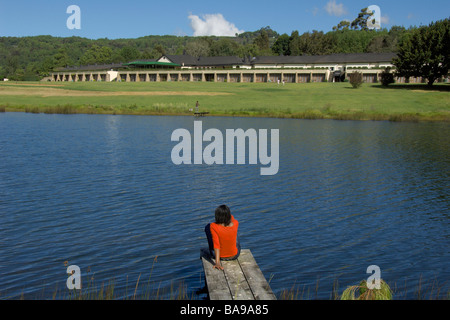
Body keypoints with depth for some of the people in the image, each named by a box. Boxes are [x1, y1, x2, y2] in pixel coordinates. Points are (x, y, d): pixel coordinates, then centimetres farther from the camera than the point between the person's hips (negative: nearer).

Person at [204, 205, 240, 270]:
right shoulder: (235, 224, -23)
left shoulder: (213, 226, -30)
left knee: (207, 227, 17)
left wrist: (217, 262, -34)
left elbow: (216, 244, -34)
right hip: (234, 256, 2)